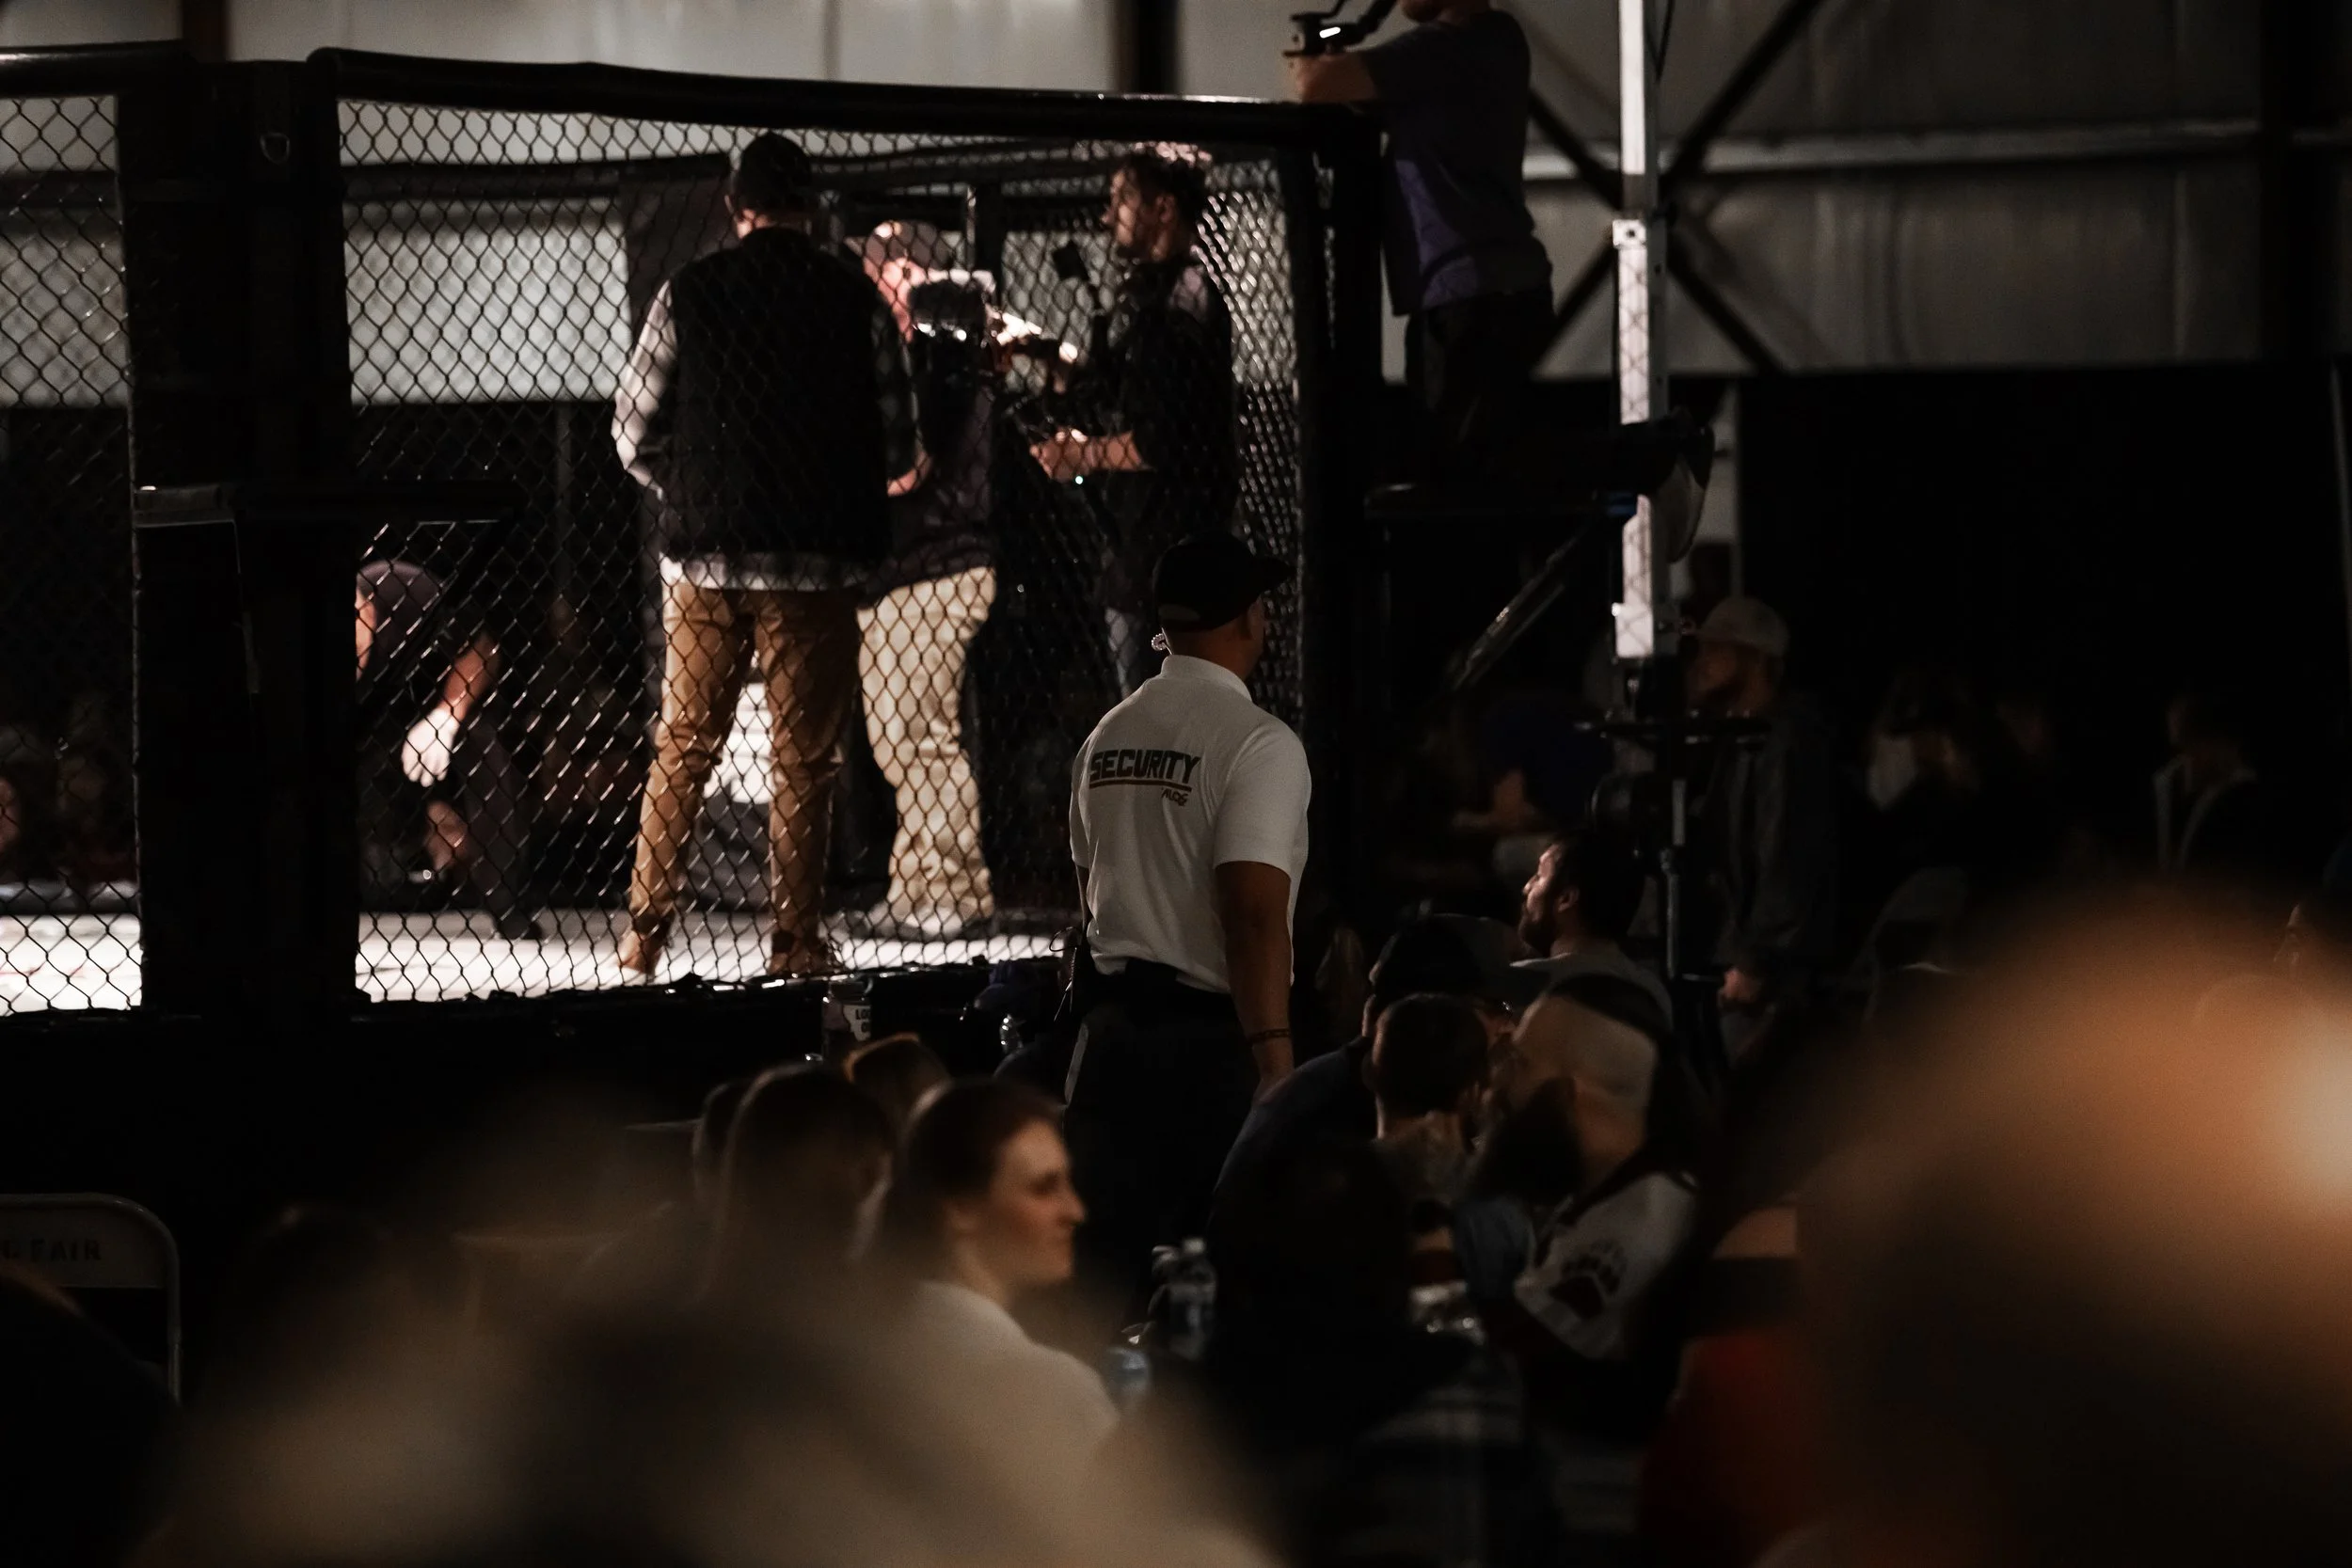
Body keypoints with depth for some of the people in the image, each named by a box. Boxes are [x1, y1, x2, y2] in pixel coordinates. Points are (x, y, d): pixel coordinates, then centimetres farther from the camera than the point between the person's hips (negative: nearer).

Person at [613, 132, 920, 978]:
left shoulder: (689, 293, 0)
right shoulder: (854, 297, -2)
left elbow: (634, 430, 4)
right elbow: (897, 439, 0)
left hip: (704, 556, 1)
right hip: (816, 558, -1)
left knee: (682, 747, 11)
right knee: (804, 757, 5)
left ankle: (644, 931, 9)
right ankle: (795, 938, 4)